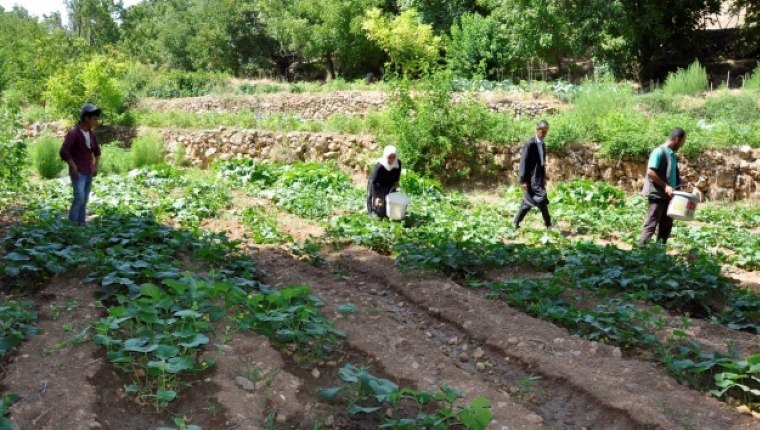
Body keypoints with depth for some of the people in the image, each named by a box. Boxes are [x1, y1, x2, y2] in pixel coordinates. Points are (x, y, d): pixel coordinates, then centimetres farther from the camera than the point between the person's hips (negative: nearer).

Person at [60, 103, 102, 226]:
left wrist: (95, 166, 16)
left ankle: (81, 225, 11)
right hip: (78, 173, -7)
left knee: (84, 200, 7)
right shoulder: (73, 133, -12)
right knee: (79, 198, -17)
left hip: (88, 173, 7)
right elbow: (64, 151, -20)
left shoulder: (91, 134, 10)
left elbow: (97, 151, 25)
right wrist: (74, 167, -18)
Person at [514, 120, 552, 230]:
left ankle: (516, 223, 20)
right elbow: (524, 162, -16)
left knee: (528, 202, 12)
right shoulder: (530, 143, -13)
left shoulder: (543, 144, 13)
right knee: (541, 200, -11)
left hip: (539, 178, 9)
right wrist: (523, 180, -19)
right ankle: (548, 224, -3)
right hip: (531, 179, -9)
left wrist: (544, 177, 20)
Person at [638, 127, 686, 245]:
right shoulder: (659, 152, -13)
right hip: (657, 194, -9)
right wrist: (665, 186, -20)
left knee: (667, 225, 11)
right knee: (651, 225, -8)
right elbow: (650, 172, -19)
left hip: (668, 195, 9)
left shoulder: (672, 154, 14)